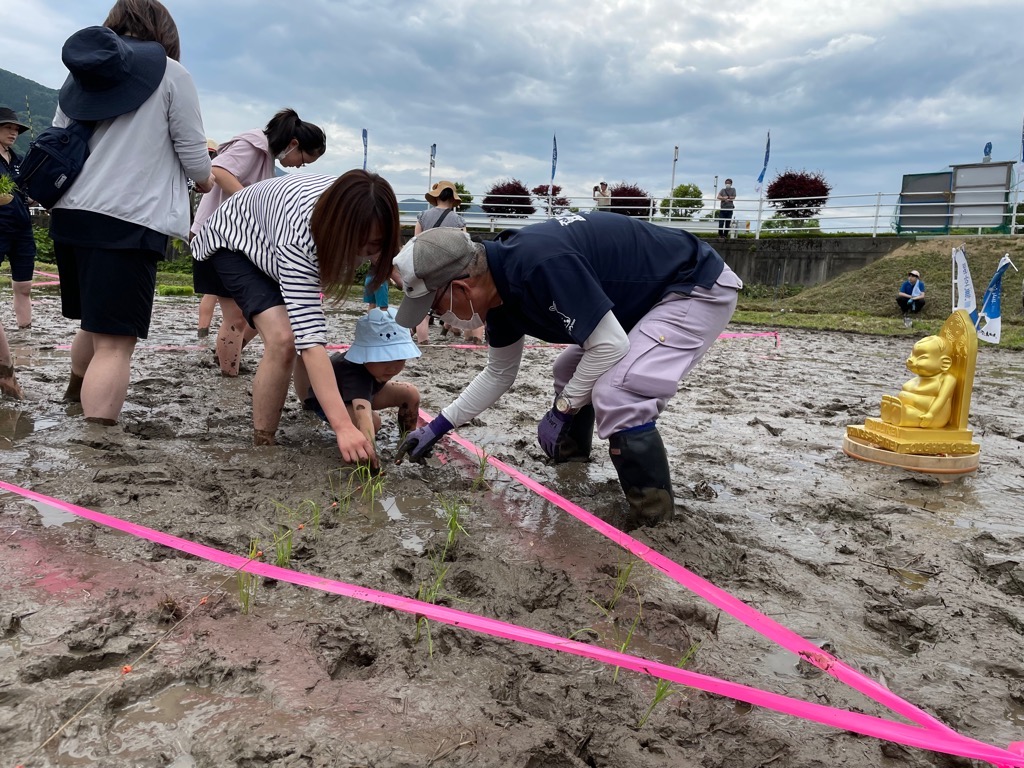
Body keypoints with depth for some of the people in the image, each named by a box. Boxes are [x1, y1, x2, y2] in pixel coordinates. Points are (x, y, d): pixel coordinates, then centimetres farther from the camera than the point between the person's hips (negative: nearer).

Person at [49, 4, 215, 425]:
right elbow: (194, 154, 1)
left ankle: (74, 404, 41)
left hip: (70, 214, 7)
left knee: (95, 326, 24)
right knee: (114, 343, -9)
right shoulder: (170, 74, 1)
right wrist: (206, 180, 23)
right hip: (129, 220, -7)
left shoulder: (81, 73, 17)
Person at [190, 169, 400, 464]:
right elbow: (310, 339, -51)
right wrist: (344, 427, -56)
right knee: (283, 338, -27)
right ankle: (262, 445, -13)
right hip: (234, 239, -7)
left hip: (271, 247, 7)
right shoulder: (299, 237, -46)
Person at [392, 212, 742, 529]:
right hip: (649, 294, 10)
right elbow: (499, 373, 12)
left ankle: (654, 520, -10)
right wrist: (436, 428, 13)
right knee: (570, 372, 20)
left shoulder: (538, 263, -34)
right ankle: (571, 449, 45)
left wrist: (560, 411, -16)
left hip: (701, 288, -10)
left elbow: (610, 345, -29)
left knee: (616, 397, -25)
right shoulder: (501, 285, -2)